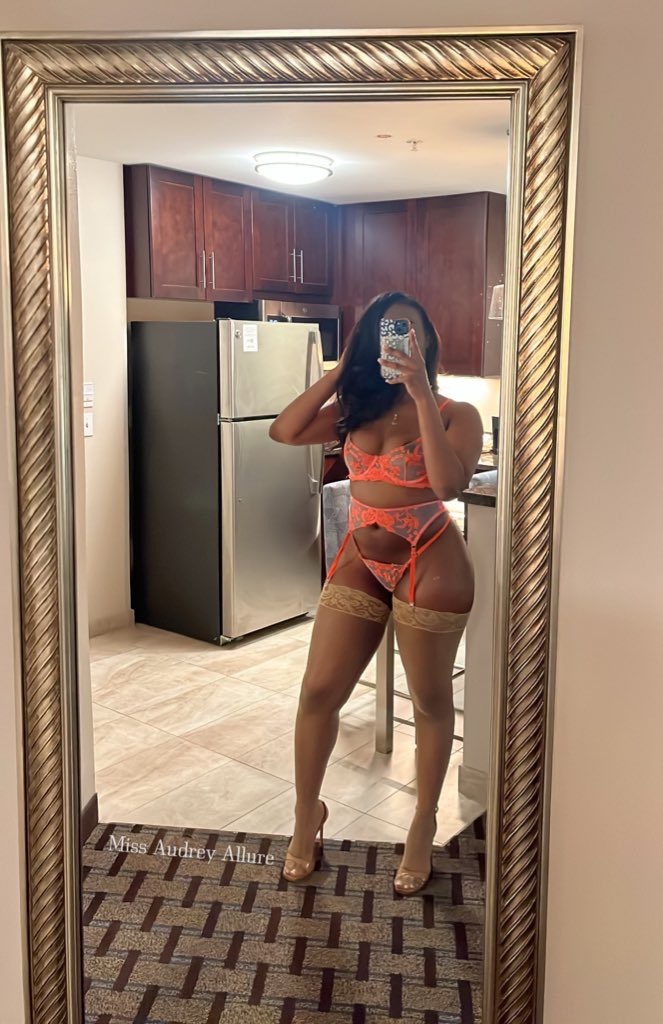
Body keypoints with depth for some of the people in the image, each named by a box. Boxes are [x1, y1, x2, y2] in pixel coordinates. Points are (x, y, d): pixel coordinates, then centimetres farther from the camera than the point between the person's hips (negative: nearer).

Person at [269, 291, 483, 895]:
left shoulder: (455, 414, -7)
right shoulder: (357, 409, 7)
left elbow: (449, 484, -25)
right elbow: (284, 432, -5)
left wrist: (422, 394, -26)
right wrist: (341, 371, -5)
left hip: (429, 566, -4)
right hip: (361, 561, 4)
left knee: (430, 701, 10)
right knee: (319, 692, 5)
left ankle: (424, 826, 30)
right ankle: (308, 813, 28)